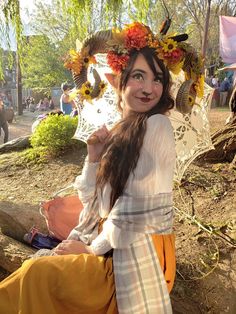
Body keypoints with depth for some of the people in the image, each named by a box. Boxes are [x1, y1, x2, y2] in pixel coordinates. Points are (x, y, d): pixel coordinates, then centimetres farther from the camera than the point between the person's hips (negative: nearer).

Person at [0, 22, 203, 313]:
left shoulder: (156, 125, -16)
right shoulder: (118, 131, 7)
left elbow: (138, 205, -19)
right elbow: (94, 199, 6)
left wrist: (93, 248, -9)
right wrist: (94, 158, -10)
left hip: (139, 252, -6)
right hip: (110, 241, 6)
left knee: (39, 274, -8)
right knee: (38, 266, 0)